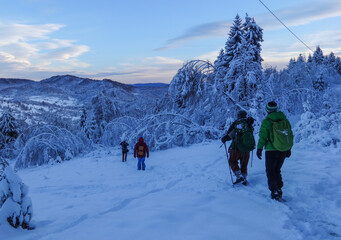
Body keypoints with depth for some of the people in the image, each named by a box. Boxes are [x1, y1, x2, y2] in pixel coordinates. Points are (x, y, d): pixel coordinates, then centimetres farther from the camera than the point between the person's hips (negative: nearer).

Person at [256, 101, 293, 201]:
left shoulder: (266, 121, -11)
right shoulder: (284, 120, 5)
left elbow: (262, 137, -12)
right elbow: (290, 135, 10)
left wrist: (259, 149, -1)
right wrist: (289, 149, 19)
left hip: (271, 150, -5)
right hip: (283, 150, 5)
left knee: (270, 171, 8)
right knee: (277, 170, 20)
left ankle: (275, 192, 5)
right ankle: (279, 190, 19)